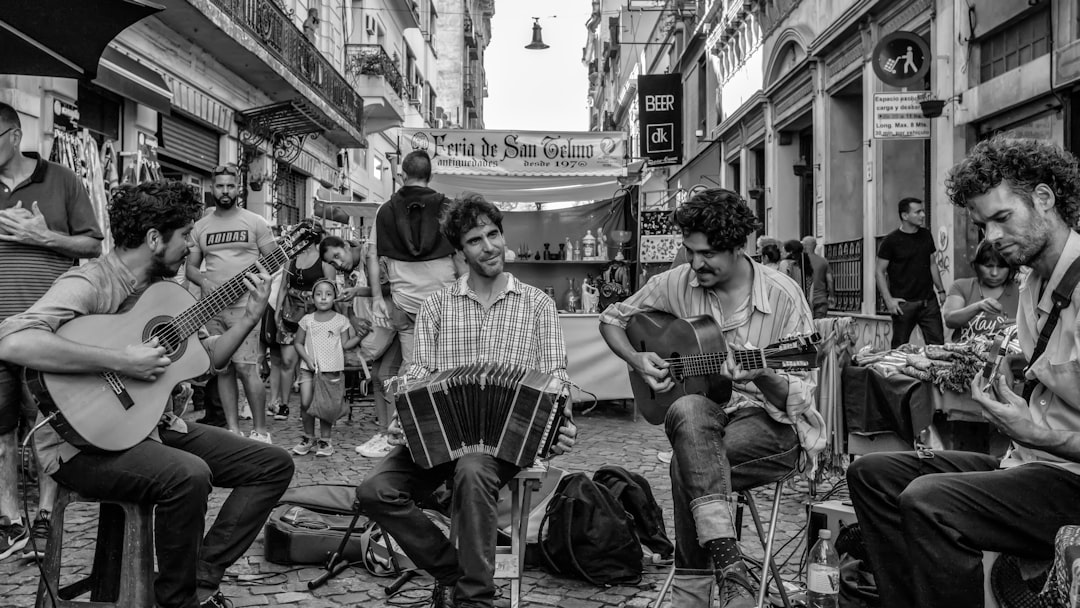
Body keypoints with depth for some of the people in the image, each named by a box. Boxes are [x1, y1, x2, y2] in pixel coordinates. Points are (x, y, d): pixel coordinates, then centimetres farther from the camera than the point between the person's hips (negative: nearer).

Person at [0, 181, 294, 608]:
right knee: (188, 475, -36)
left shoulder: (165, 290, 9)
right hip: (90, 439, -9)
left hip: (153, 425, 9)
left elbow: (207, 358, 17)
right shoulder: (89, 283, -17)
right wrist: (120, 361, -33)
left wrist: (250, 317, 1)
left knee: (273, 465, 1)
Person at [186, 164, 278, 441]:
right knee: (222, 370, 5)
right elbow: (190, 267, 16)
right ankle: (233, 430, 11)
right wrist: (203, 280, -5)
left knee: (246, 368, -11)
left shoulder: (255, 222, 5)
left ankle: (260, 431, -4)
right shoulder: (201, 226, 14)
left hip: (244, 304, -4)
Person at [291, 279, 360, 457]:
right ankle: (308, 437, 13)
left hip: (332, 370, -1)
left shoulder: (341, 320, 4)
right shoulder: (307, 320, 6)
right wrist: (307, 359, -5)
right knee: (305, 403, -5)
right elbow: (298, 343, 9)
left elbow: (345, 345, 5)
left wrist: (359, 336, -8)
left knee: (328, 406, -2)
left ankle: (325, 439, 14)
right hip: (309, 369, 1)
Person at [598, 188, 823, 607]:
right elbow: (613, 319, 16)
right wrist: (637, 361, -2)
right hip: (705, 413, 3)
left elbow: (798, 396, -8)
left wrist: (761, 377, -29)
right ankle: (727, 563, -37)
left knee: (689, 462, -32)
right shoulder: (679, 283, 1)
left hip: (772, 420, -3)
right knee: (687, 412, -35)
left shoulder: (782, 295, -10)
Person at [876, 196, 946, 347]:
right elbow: (880, 272, -5)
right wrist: (889, 299, -14)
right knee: (900, 347, 2)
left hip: (928, 300, 5)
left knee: (937, 344, 1)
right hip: (904, 304, -4)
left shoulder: (926, 236, 10)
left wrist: (940, 290, 11)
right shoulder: (890, 241, -6)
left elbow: (932, 264, 19)